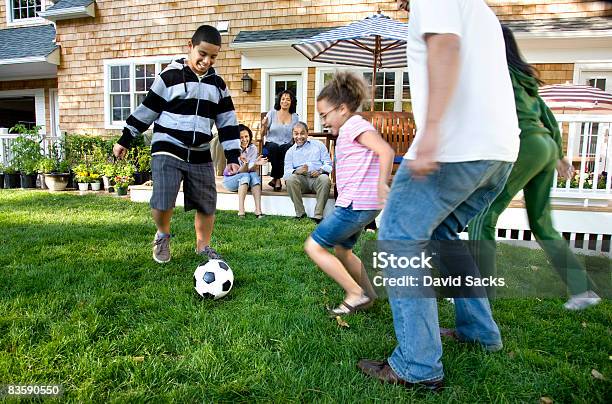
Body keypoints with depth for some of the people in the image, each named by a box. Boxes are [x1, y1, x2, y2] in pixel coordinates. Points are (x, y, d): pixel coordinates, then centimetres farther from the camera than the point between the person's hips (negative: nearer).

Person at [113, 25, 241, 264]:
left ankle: (203, 246, 30)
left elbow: (227, 121, 8)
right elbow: (146, 111, 3)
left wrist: (232, 156, 1)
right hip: (167, 151, -4)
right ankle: (162, 236, 16)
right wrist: (125, 140, 7)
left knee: (207, 205, 7)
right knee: (162, 202, -17)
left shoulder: (218, 84, 8)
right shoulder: (170, 76, -3)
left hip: (200, 155, 4)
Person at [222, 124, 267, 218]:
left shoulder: (252, 148, -8)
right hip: (230, 179, -3)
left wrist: (256, 164, -40)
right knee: (245, 176, -33)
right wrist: (245, 163, -46)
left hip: (247, 182, 3)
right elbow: (240, 172, -25)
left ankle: (258, 210, -37)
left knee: (254, 174, -29)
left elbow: (251, 169, -19)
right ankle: (241, 211, -39)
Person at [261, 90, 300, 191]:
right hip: (271, 144, -1)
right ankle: (277, 179, -22)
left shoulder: (295, 117, 13)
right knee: (274, 147, -37)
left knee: (287, 148, -35)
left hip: (287, 145, 1)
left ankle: (276, 179, -19)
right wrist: (264, 126, -14)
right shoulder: (272, 113, 8)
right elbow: (264, 133, 7)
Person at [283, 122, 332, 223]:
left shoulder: (318, 145, 19)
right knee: (290, 179, -32)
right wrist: (296, 171, -18)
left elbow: (328, 164, 10)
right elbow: (287, 171, 6)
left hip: (317, 177, -1)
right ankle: (300, 213, -22)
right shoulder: (290, 151, 20)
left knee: (325, 179, -35)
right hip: (301, 179, 1)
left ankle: (318, 215, -31)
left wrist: (320, 170, -14)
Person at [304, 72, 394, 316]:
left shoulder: (355, 125, -12)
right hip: (360, 205, 11)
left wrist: (381, 184, -34)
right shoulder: (351, 128, 19)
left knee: (313, 247, -5)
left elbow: (386, 151, -26)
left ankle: (356, 294, -1)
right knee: (342, 250, 23)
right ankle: (369, 294, 30)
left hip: (355, 204, -11)